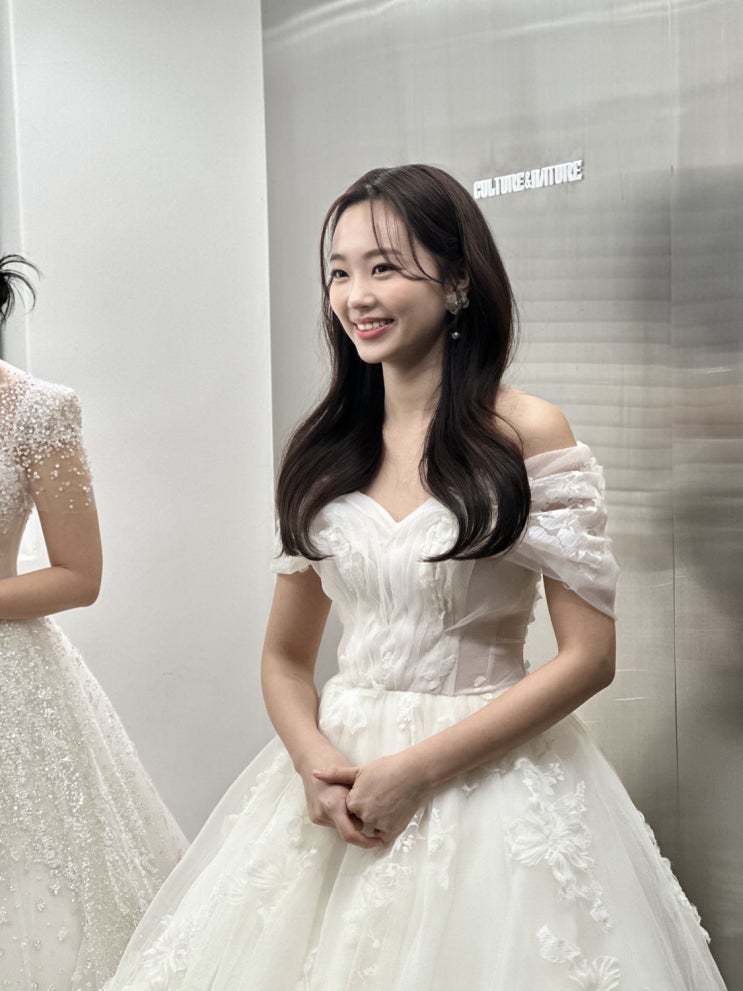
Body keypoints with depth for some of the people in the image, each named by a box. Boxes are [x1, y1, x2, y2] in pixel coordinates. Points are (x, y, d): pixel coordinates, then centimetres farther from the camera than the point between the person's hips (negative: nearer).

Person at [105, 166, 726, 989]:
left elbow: (589, 656, -11)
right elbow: (284, 656, 9)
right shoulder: (324, 447, 5)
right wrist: (314, 759, -11)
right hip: (341, 775, 4)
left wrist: (418, 768, -15)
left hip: (488, 778, -4)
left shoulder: (527, 434, -9)